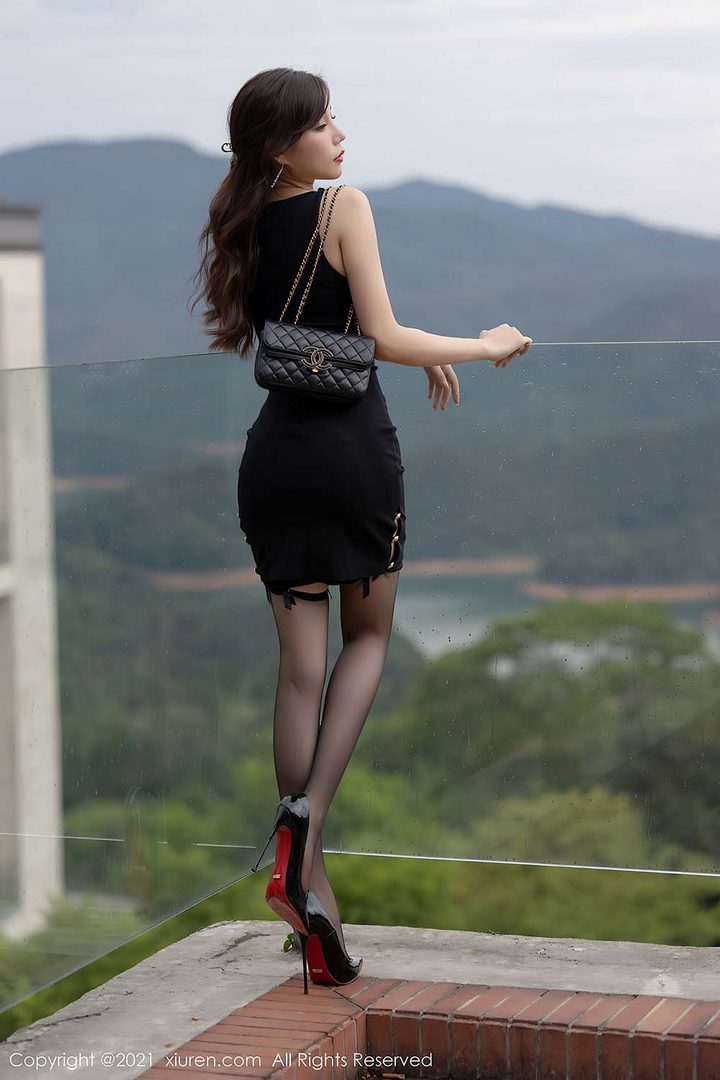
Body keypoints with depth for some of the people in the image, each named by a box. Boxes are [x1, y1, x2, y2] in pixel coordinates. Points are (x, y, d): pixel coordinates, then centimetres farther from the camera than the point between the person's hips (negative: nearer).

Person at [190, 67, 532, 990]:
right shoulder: (343, 206, -9)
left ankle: (308, 881, 6)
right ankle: (306, 813, -5)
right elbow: (382, 337, -12)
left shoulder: (248, 227, 11)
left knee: (301, 665, 6)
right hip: (352, 444, -5)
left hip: (274, 453, 5)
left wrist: (421, 354, 30)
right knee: (368, 637, 15)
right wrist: (481, 347, 3)